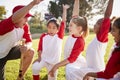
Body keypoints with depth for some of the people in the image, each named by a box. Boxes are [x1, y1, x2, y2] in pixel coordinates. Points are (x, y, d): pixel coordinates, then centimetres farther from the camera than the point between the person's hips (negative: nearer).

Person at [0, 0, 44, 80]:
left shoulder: (25, 26, -11)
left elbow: (29, 41, -8)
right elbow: (14, 18, -58)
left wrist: (26, 46, -35)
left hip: (10, 50, 6)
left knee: (30, 52, -13)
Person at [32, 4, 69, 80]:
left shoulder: (59, 36, -9)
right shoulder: (43, 36, -5)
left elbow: (63, 22, -14)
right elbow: (40, 48, 4)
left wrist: (64, 9, -15)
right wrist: (39, 58, -1)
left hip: (54, 61, 0)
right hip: (44, 58, 0)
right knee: (35, 67, -26)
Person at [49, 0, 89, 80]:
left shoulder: (80, 41, -25)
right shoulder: (73, 34, -7)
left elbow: (71, 59, -24)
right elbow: (75, 15, -8)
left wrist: (56, 66, -26)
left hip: (77, 64, -7)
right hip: (70, 64, 7)